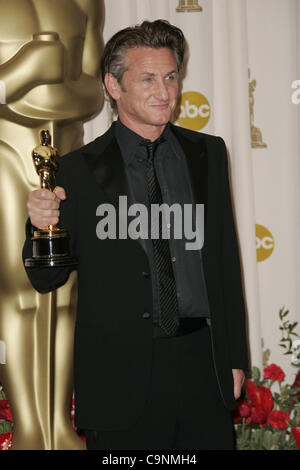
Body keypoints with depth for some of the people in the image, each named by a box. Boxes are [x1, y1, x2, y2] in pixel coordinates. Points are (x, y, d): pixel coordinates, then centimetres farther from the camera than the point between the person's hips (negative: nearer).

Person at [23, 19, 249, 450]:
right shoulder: (80, 169, -4)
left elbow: (226, 259, 10)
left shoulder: (209, 153, 7)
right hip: (121, 376, -3)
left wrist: (234, 357, 9)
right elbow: (46, 278, 1)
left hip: (203, 364, 3)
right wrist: (41, 226, -20)